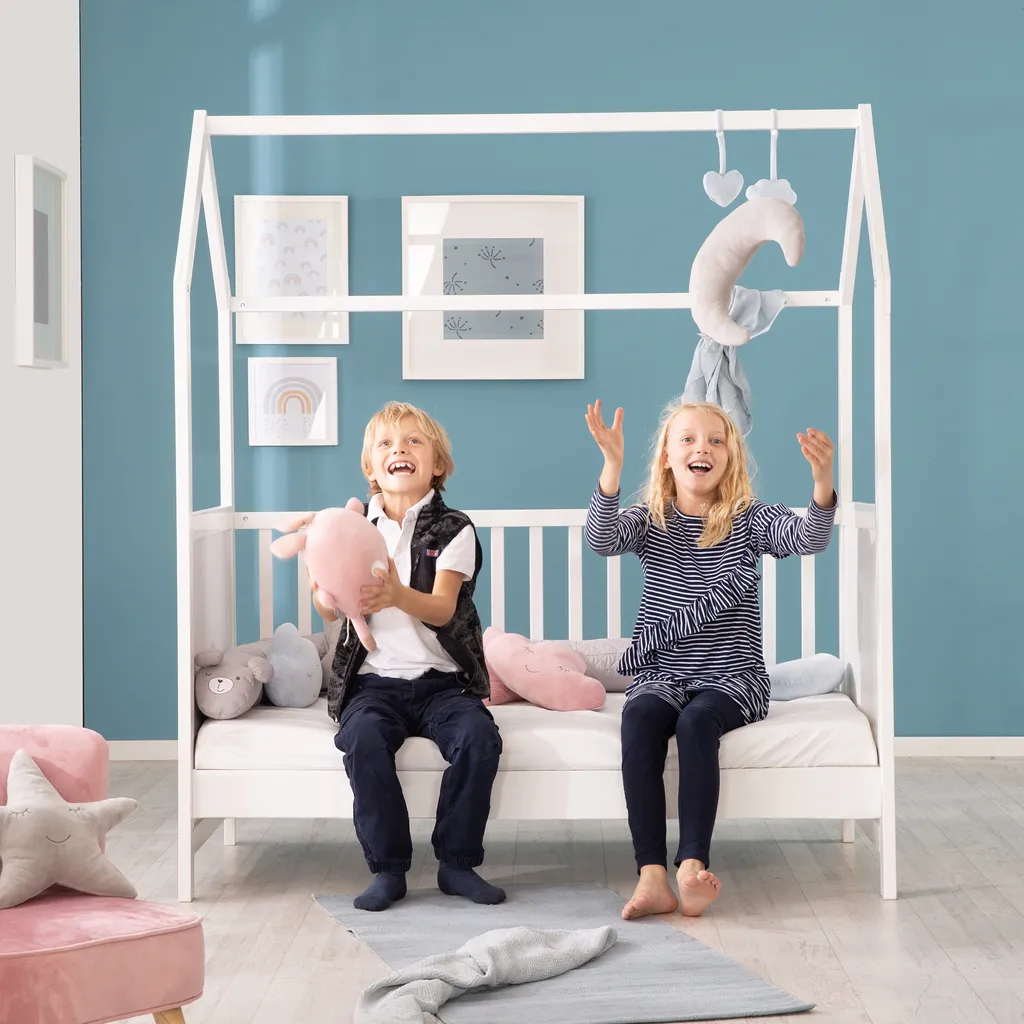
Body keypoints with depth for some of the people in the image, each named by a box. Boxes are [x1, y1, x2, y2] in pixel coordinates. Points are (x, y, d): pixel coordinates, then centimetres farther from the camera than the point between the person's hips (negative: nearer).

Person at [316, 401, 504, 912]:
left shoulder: (453, 530, 3)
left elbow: (442, 608, -14)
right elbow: (328, 610, 1)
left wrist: (397, 595, -36)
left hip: (441, 679, -1)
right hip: (374, 681, 1)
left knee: (479, 737, -29)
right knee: (363, 738, -31)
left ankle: (457, 862, -12)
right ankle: (388, 868, -19)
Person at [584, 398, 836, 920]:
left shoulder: (750, 520, 4)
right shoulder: (649, 522, 6)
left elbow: (808, 538, -15)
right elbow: (601, 539, -16)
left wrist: (823, 481, -36)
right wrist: (612, 466, -31)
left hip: (731, 678, -1)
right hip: (661, 675, 1)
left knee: (696, 721, -33)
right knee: (639, 718, -31)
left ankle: (692, 866, -36)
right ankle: (652, 877, -37)